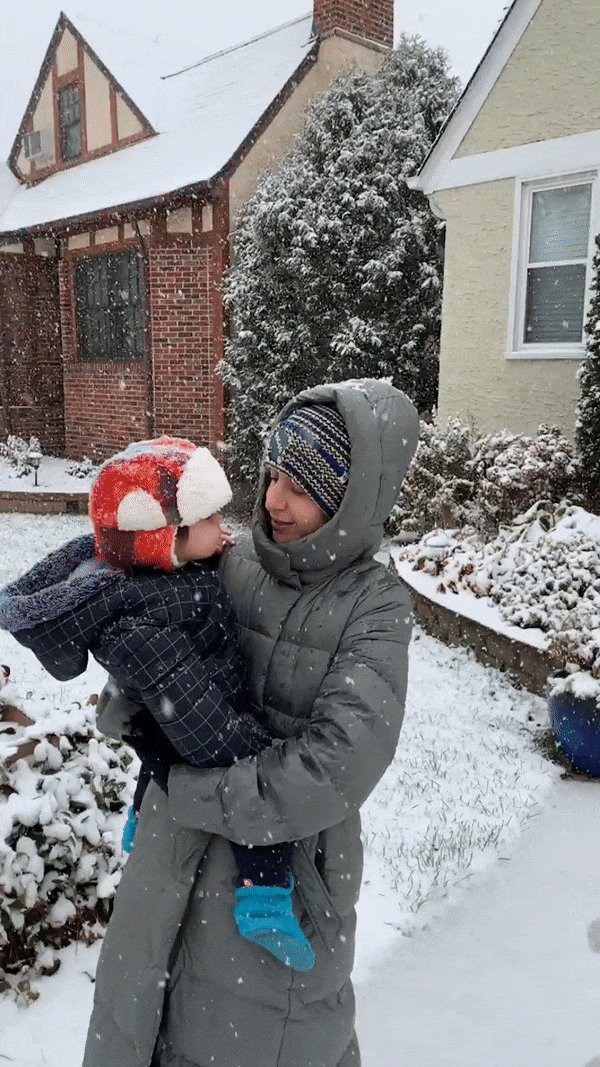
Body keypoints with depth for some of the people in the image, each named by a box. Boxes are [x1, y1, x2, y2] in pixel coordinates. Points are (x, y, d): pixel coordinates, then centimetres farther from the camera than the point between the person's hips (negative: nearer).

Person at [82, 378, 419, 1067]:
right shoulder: (229, 565, -6)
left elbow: (334, 771, -25)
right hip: (176, 858, 4)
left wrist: (192, 791, -20)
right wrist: (124, 706, -18)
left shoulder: (376, 609, -17)